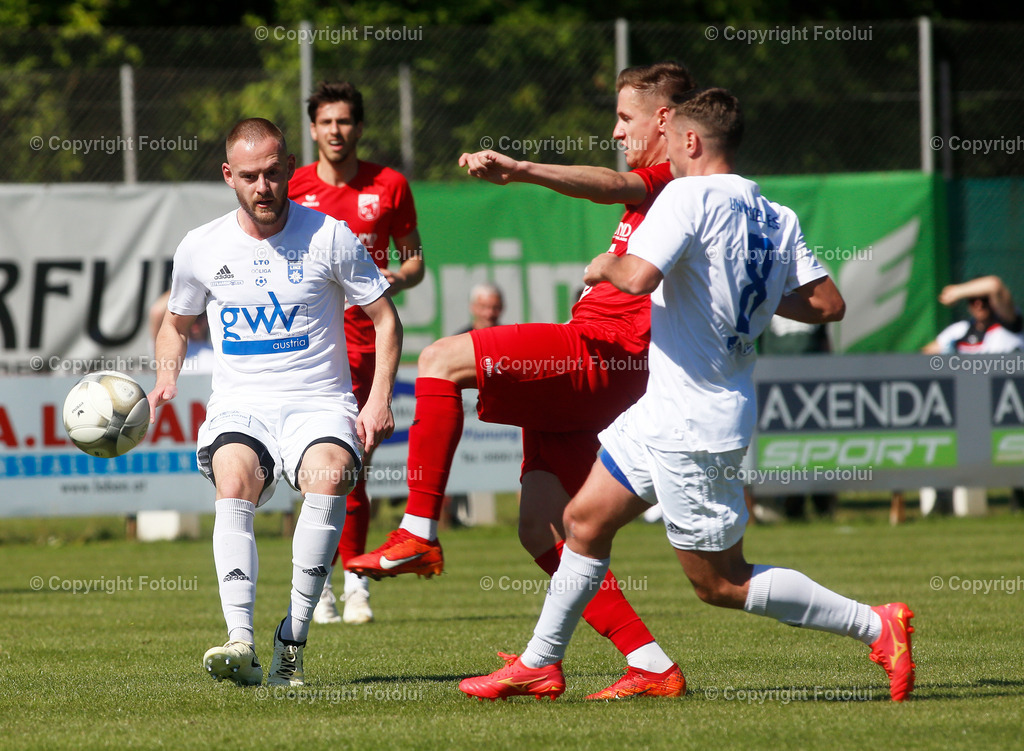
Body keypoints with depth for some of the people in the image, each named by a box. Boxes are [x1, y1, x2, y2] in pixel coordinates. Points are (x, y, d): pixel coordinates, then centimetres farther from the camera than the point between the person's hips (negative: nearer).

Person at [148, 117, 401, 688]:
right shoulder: (201, 248, 7)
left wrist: (380, 399, -7)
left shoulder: (330, 238, 0)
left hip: (319, 404, -1)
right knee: (235, 479, -33)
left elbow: (385, 319, 6)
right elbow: (177, 322, 25)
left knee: (329, 474, -35)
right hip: (240, 408, 1)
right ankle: (242, 645, -44)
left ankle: (293, 642, -29)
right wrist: (167, 378, 5)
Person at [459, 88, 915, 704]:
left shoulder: (689, 196, -16)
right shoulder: (777, 218, 7)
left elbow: (639, 276, -29)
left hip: (694, 427, -9)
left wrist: (606, 266, -7)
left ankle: (876, 626, -3)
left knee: (721, 582, -2)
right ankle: (541, 664, 23)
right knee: (586, 519, 15)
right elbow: (828, 305, 6)